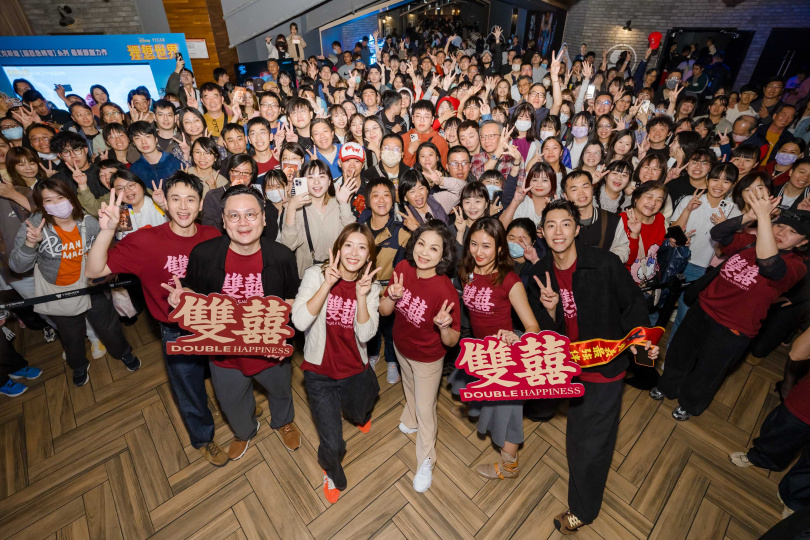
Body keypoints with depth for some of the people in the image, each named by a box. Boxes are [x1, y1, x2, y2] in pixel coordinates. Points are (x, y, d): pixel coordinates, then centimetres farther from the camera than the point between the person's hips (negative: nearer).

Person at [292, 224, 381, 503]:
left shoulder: (371, 287, -8)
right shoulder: (316, 275, -15)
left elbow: (365, 335, -18)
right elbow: (300, 321, -27)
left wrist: (361, 296, -31)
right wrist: (327, 284, -33)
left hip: (355, 370, 3)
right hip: (319, 371, -2)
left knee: (358, 415, 27)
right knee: (333, 444, 0)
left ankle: (360, 414, 67)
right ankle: (332, 472, 37)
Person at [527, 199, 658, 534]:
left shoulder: (605, 265, -21)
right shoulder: (541, 274, -8)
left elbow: (633, 304, -6)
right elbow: (545, 330, -5)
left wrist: (640, 341, -18)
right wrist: (550, 308, -25)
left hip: (606, 366, -4)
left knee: (590, 446, 7)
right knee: (576, 436, 26)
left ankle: (582, 510, 34)